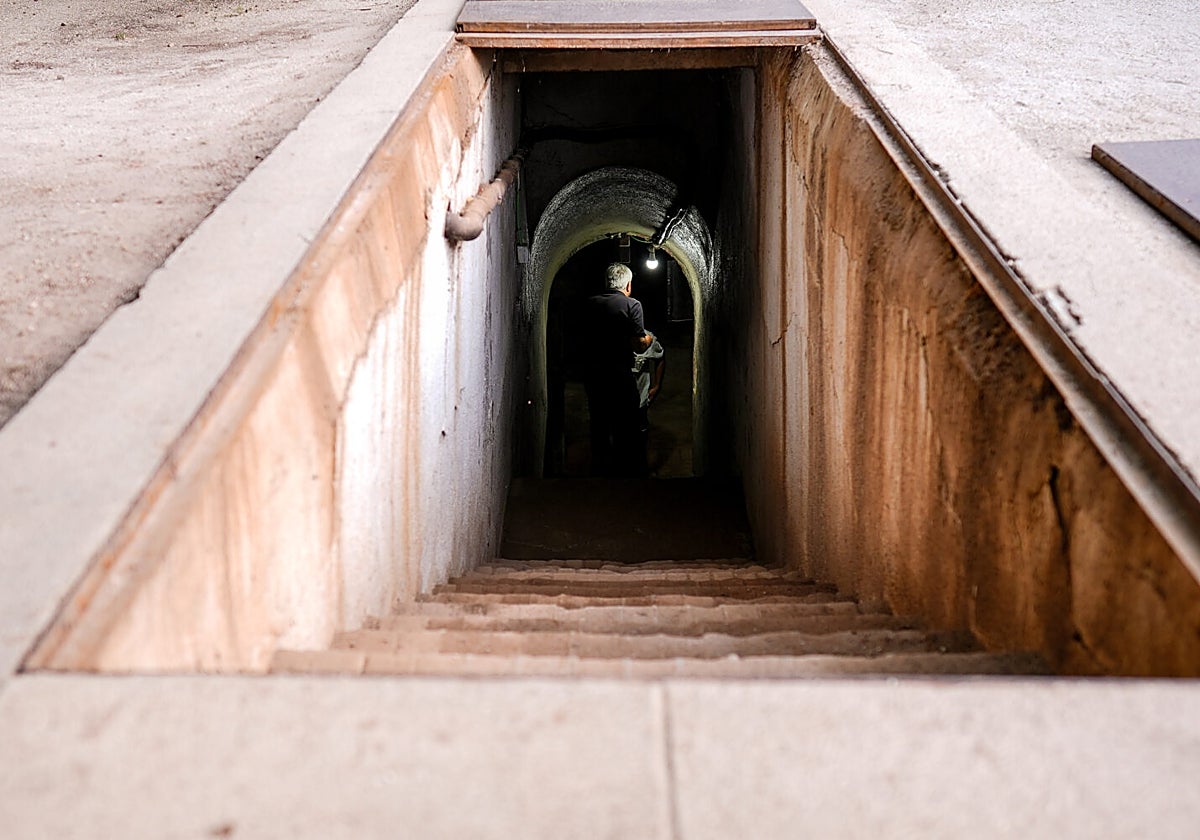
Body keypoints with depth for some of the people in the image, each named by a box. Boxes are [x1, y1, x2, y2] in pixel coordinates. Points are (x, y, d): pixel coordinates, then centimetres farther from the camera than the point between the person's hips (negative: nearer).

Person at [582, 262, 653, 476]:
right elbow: (639, 345, -11)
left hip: (592, 376, 5)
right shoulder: (631, 304, -8)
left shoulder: (589, 304, 6)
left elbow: (585, 339, 11)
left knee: (599, 429, 14)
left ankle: (600, 472, 19)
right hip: (620, 377, -5)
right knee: (628, 433, 4)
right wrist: (649, 338, 10)